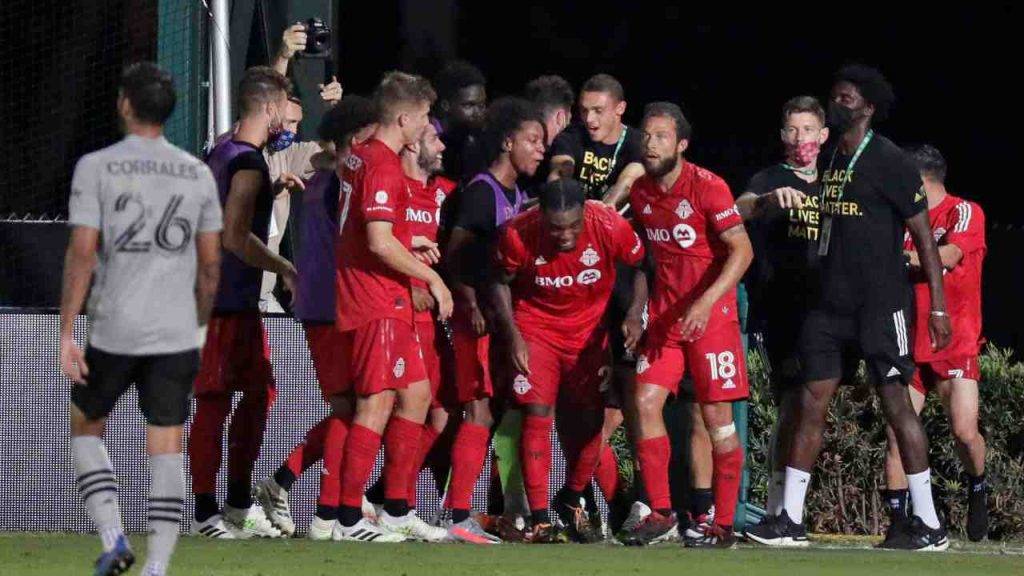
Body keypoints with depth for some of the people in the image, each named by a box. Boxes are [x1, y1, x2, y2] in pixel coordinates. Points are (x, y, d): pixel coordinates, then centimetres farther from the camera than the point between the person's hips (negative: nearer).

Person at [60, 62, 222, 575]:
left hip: (114, 331, -2)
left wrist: (66, 333, -9)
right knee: (166, 450, 3)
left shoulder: (96, 167, -5)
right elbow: (210, 264, 9)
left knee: (85, 427, 18)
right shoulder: (198, 174, 6)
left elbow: (82, 253, -11)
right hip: (177, 333, 2)